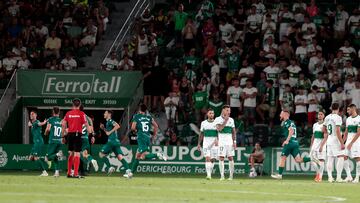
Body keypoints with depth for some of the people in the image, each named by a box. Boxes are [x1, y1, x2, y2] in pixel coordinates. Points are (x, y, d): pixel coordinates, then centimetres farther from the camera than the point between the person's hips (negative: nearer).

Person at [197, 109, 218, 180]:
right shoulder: (203, 123, 7)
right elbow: (201, 134, 13)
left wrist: (217, 140, -20)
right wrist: (199, 144, 9)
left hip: (214, 144, 0)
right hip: (206, 143, 0)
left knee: (212, 159, 4)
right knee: (207, 158, -13)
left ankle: (210, 173, 20)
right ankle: (208, 175, -21)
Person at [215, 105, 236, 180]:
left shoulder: (231, 120, 11)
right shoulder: (218, 119, -1)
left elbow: (233, 131, 13)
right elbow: (219, 129, -16)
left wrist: (234, 141, 5)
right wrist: (225, 121, -17)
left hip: (230, 142, 3)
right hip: (221, 141, -3)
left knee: (230, 158, 1)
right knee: (221, 158, -6)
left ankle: (231, 176, 5)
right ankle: (222, 176, -4)